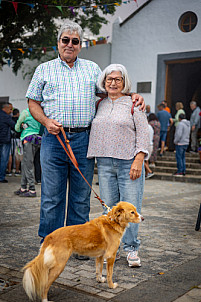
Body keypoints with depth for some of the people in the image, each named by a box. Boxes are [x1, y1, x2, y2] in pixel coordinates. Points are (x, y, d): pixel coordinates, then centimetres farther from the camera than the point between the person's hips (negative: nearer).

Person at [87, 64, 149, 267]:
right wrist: (93, 159, 13)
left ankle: (131, 248, 12)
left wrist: (138, 160, -13)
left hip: (129, 163, -4)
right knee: (109, 208, 6)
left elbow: (143, 133, -3)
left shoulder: (133, 104, 2)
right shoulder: (100, 105, 15)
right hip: (105, 164, 4)